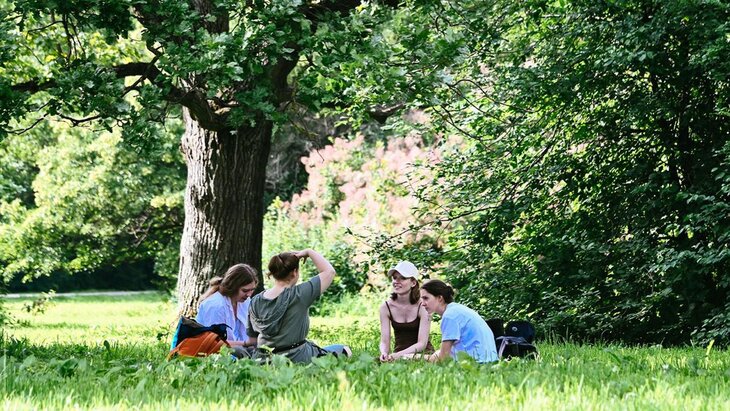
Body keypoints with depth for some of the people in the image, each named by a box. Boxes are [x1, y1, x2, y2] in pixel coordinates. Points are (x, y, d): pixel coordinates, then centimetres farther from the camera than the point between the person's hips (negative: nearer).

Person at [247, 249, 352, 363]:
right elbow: (329, 271, -9)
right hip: (296, 357, -7)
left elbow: (252, 335, 7)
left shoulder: (255, 302, -3)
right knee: (345, 351, 11)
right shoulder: (299, 295, -18)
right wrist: (309, 252, 2)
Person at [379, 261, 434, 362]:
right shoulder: (386, 307, -4)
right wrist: (384, 353, -30)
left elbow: (422, 343, -16)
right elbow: (384, 341, -6)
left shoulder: (422, 306, -13)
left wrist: (398, 355, -31)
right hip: (399, 355, 2)